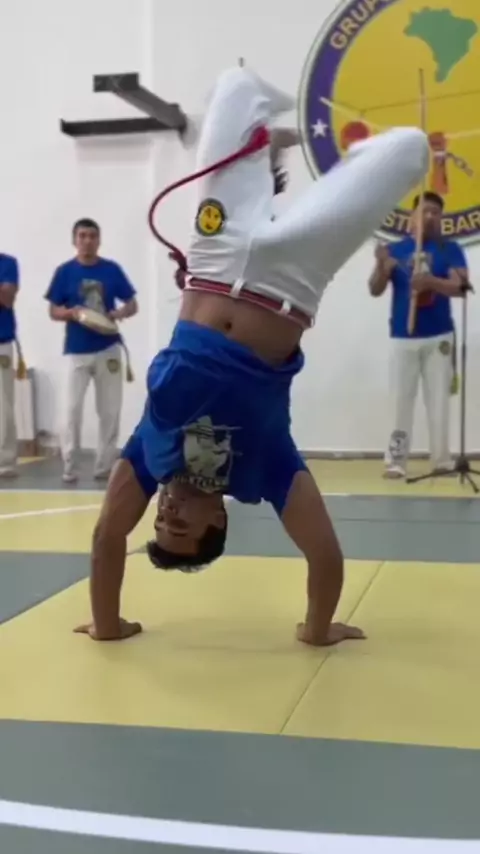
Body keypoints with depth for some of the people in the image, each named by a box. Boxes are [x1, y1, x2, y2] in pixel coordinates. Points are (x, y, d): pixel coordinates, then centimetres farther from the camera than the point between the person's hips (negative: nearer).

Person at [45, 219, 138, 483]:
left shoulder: (112, 269, 2)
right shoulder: (64, 271, 0)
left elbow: (132, 305, 6)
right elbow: (53, 311, 3)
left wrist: (119, 313, -15)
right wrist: (71, 313, -18)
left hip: (108, 349, 1)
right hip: (77, 351, -1)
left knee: (110, 410, 5)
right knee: (73, 409, -2)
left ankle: (105, 466, 16)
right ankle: (69, 468, 7)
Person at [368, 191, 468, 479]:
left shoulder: (450, 249, 3)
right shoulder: (395, 250, 6)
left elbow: (461, 287, -10)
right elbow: (375, 291, 2)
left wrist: (432, 282, -29)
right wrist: (382, 267, -19)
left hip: (439, 337, 0)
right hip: (403, 337, 1)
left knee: (439, 399, 3)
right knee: (401, 400, 1)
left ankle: (442, 459, 10)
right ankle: (397, 460, 3)